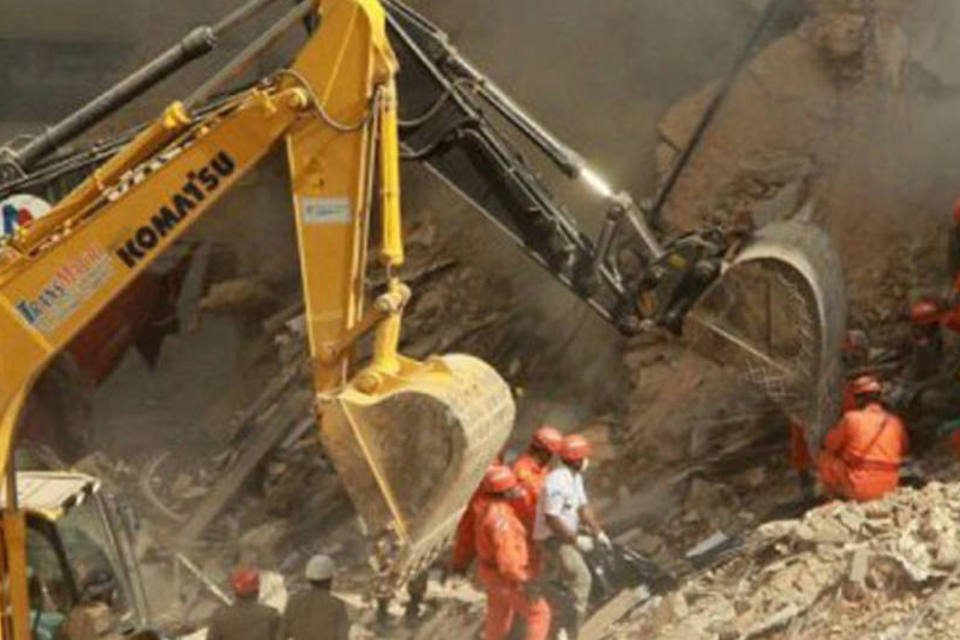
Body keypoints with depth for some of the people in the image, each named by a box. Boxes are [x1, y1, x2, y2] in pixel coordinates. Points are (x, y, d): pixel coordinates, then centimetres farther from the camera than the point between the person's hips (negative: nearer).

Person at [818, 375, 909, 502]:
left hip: (859, 488, -5)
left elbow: (830, 444, 6)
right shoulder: (896, 422, 3)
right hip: (888, 488, 5)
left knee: (826, 457, 16)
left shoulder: (851, 418, -8)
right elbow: (903, 450, 21)